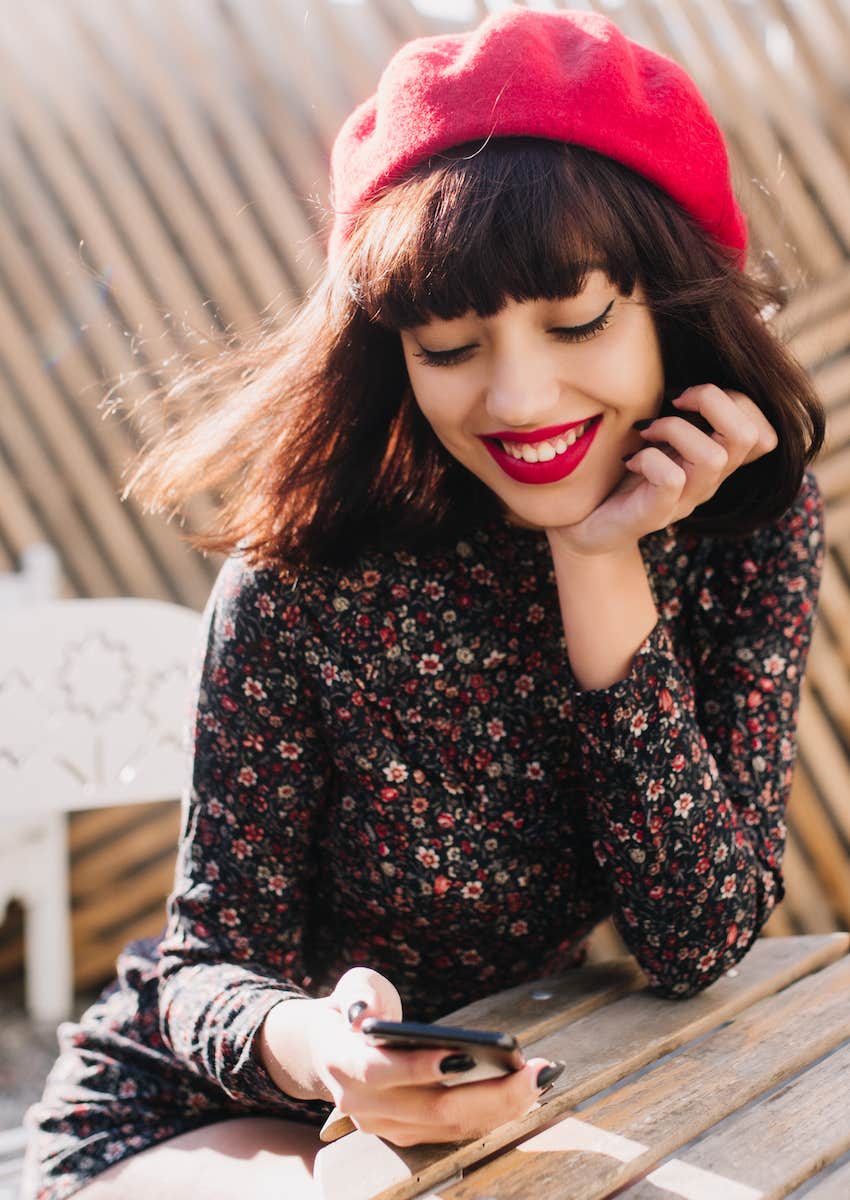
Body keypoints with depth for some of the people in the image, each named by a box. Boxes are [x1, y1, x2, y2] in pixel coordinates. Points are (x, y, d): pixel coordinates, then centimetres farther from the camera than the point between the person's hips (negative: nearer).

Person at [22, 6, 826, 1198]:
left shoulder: (753, 526, -15)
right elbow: (212, 963, -16)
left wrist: (601, 567, -28)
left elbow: (697, 947, -19)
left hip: (504, 1089, 4)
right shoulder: (307, 579, -24)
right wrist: (312, 1044, -40)